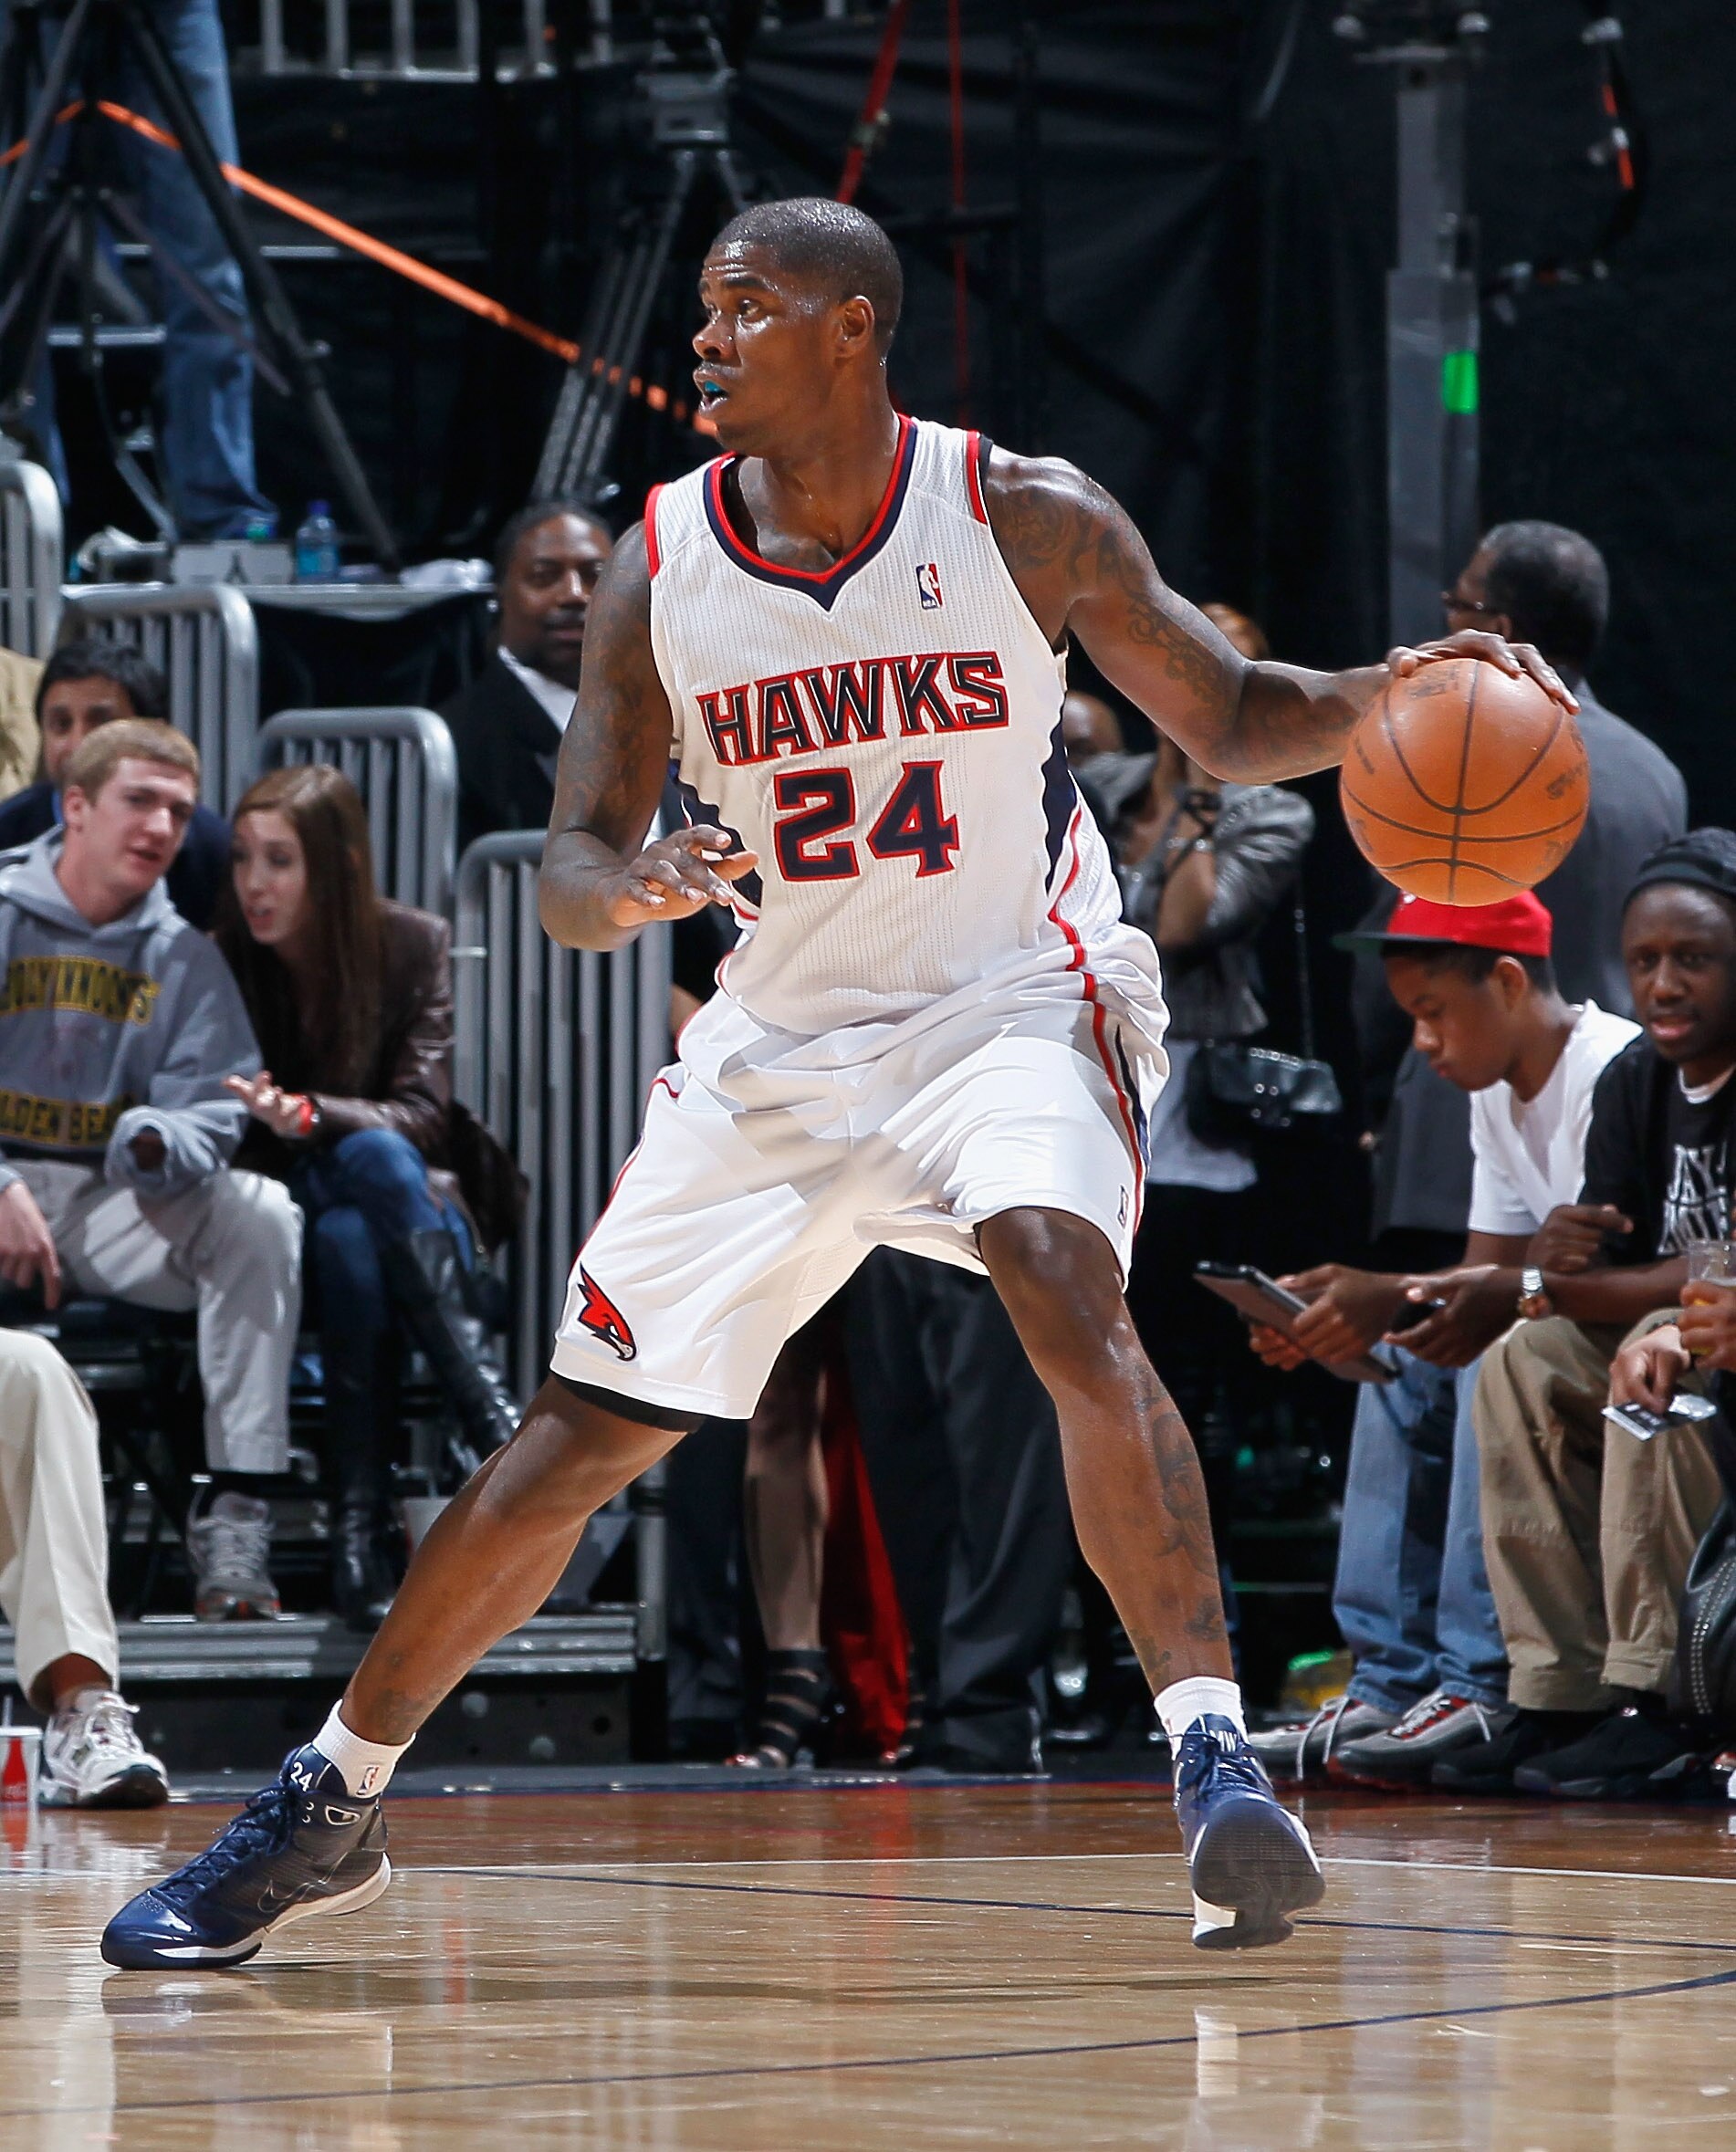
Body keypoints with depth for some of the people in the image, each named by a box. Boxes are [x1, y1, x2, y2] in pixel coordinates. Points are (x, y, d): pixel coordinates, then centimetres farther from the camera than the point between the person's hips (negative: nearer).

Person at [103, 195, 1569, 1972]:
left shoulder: (1025, 520, -9)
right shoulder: (660, 565, -4)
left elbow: (1228, 722, -1)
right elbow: (570, 864, -2)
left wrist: (1389, 697, -21)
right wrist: (627, 892, -26)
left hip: (1010, 1007, -3)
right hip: (779, 1042, 3)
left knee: (1066, 1298, -33)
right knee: (582, 1433, 5)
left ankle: (1212, 1754, -34)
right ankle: (327, 1809, 21)